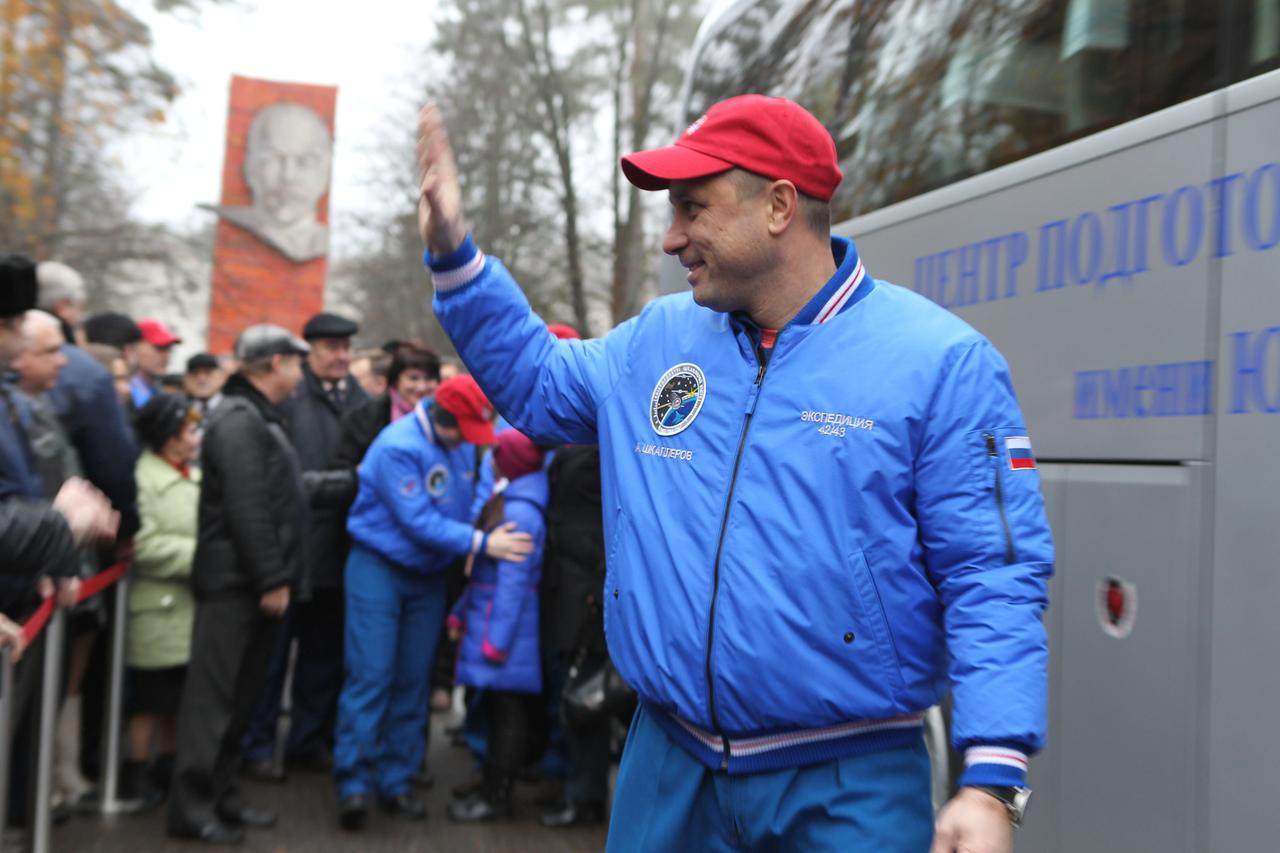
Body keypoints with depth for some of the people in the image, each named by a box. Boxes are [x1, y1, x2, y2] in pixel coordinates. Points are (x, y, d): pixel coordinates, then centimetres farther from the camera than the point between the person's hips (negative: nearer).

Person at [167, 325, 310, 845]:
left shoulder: (259, 417, 19)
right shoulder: (239, 419, -14)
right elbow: (246, 508, -22)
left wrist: (276, 577, 19)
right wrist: (272, 579, -21)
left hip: (253, 584, 10)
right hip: (236, 582, -10)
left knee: (240, 694, 14)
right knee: (215, 694, -5)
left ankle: (220, 793, 22)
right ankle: (192, 806, 0)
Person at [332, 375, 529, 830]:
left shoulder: (463, 441, -2)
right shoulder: (399, 447, -21)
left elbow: (480, 488, 8)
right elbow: (419, 521, -23)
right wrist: (482, 543, -23)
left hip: (429, 573, 6)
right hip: (380, 567, -6)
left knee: (412, 681, 9)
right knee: (370, 676, -8)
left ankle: (394, 779, 17)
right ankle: (353, 783, -2)